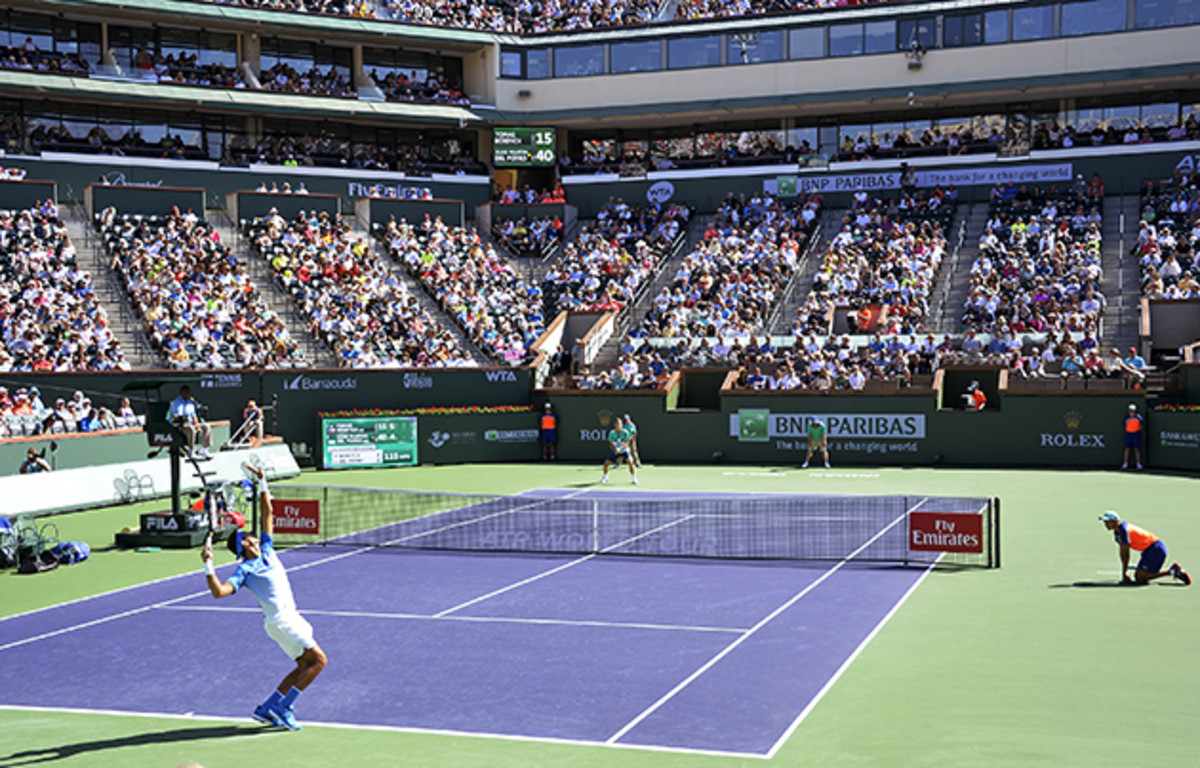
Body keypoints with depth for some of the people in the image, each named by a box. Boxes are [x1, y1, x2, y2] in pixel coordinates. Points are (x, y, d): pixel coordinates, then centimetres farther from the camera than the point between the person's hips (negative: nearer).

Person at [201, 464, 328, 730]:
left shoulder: (266, 550, 15)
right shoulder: (244, 571, -5)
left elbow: (268, 513, 17)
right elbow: (219, 591, -18)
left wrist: (262, 483, 12)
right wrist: (208, 565, -26)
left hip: (290, 617, 8)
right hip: (280, 620, -8)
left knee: (305, 665, 9)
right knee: (318, 660, -9)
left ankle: (267, 708, 9)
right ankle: (283, 707, -9)